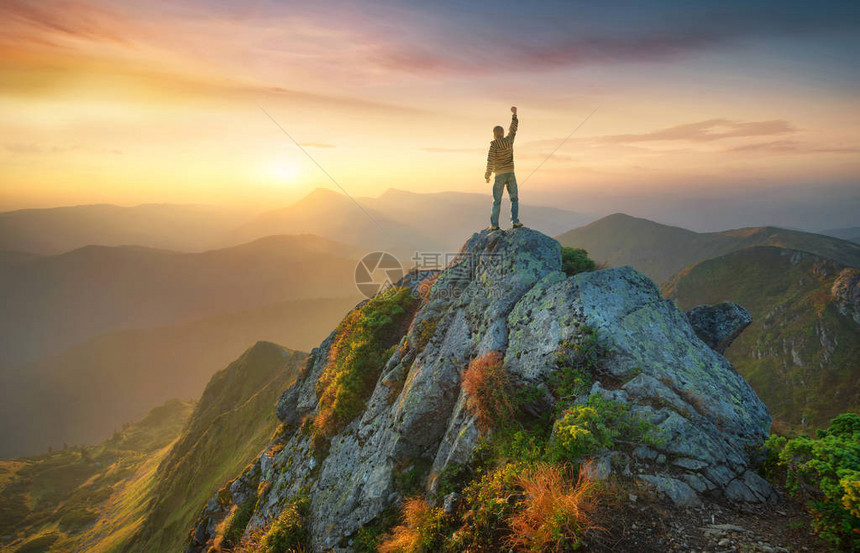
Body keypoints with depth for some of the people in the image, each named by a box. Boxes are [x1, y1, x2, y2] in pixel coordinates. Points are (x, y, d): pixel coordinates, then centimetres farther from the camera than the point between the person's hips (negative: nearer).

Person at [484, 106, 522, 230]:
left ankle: (494, 225, 1)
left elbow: (490, 161, -17)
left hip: (499, 176, -3)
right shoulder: (509, 140, 4)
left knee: (497, 201, 2)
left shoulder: (494, 144, -9)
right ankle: (515, 221, -2)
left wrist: (487, 176, -7)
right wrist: (514, 114, 34)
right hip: (511, 174, 3)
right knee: (514, 199, 8)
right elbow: (513, 128, 22)